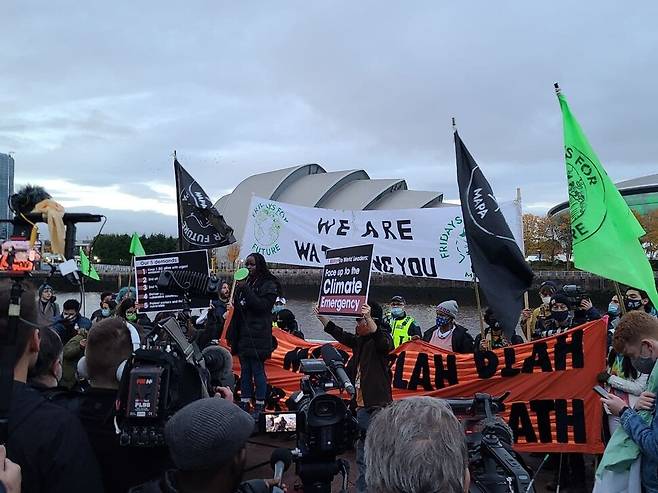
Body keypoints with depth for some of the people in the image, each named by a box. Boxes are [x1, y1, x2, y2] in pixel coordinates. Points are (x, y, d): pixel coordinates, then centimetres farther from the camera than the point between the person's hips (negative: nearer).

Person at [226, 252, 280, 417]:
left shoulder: (269, 285, -3)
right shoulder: (244, 282, 17)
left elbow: (262, 306, -16)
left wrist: (246, 289, -19)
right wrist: (232, 334, 16)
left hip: (258, 335, -7)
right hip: (243, 334, 7)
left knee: (257, 370, -5)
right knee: (245, 370, 11)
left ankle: (260, 406, 2)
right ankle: (244, 403, 18)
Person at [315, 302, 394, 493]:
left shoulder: (381, 339, -8)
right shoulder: (359, 341, 16)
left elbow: (382, 341, -30)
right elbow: (339, 333, 25)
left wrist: (368, 317, -41)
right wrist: (321, 316, 23)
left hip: (378, 407, -9)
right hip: (361, 406, 9)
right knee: (362, 457, 18)